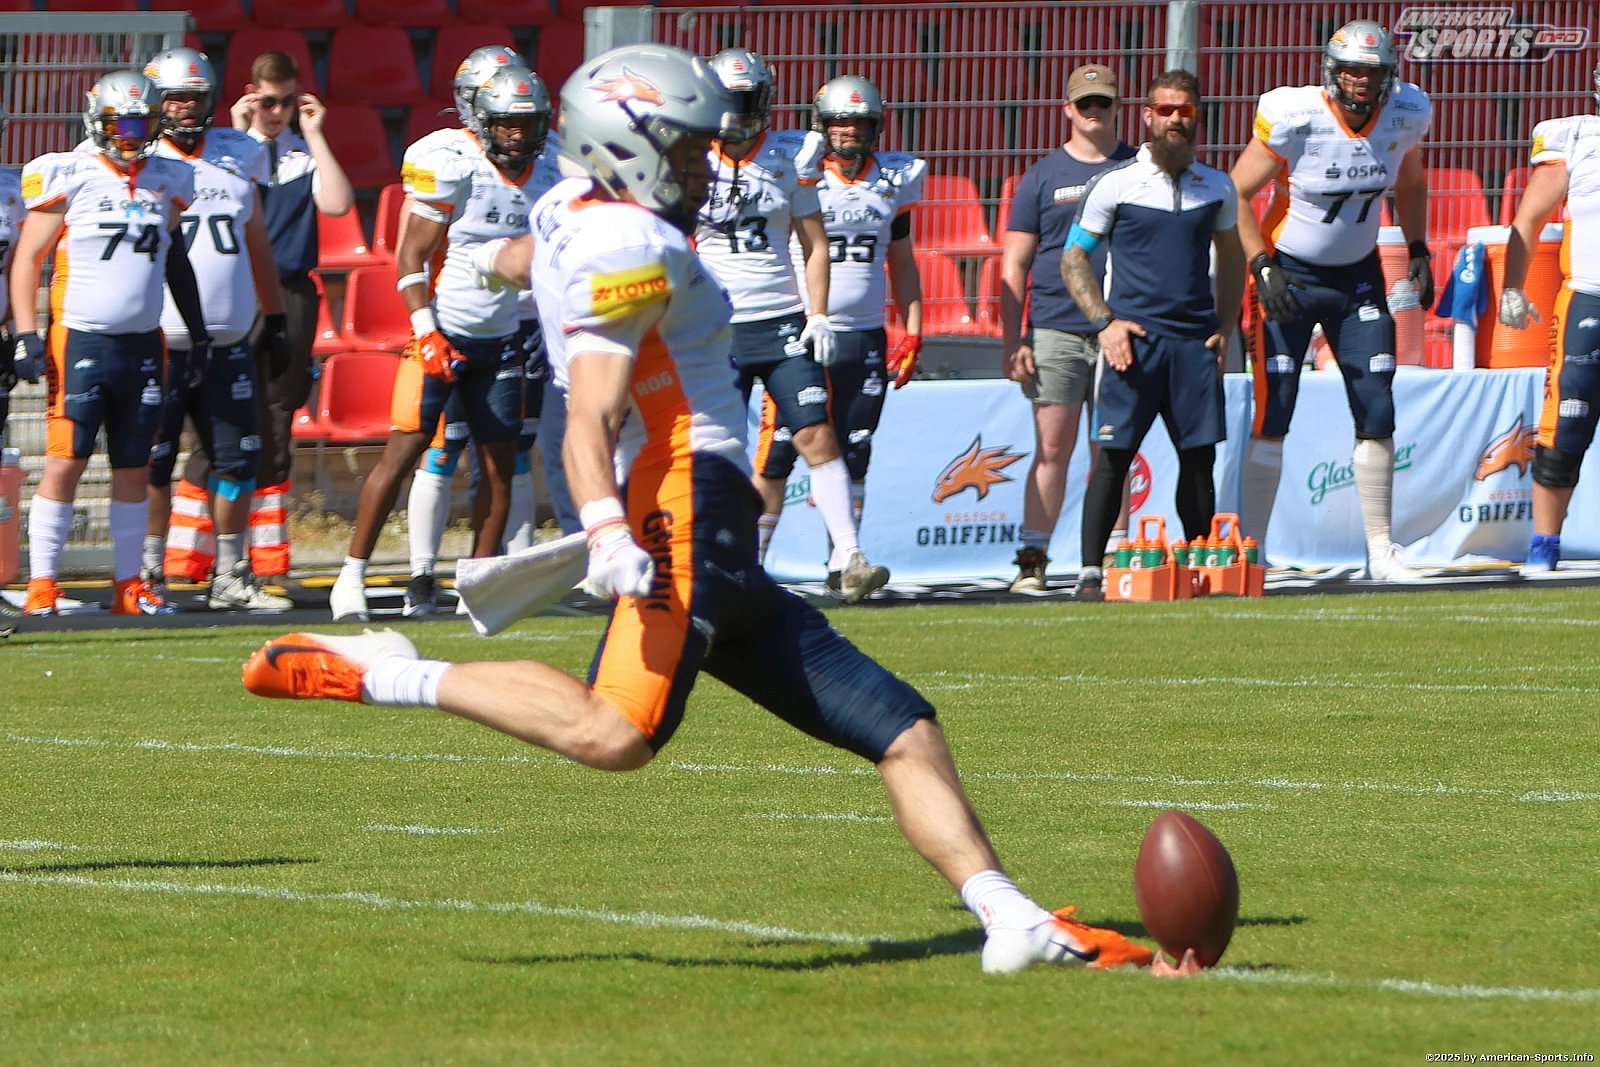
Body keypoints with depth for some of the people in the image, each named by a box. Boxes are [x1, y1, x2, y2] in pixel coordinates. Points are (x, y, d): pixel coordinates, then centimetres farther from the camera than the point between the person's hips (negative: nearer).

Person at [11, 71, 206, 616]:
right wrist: (27, 335, -10)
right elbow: (27, 258, -3)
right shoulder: (68, 178, -5)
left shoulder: (167, 181, 11)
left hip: (143, 346, 5)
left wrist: (197, 330, 20)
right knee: (65, 463, -6)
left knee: (134, 467, 7)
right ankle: (41, 586, -2)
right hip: (80, 341, -5)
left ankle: (129, 585, 14)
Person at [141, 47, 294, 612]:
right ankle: (147, 575, 7)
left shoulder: (237, 157, 12)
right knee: (152, 464, -2)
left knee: (236, 458, 5)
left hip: (227, 343, 5)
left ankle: (231, 577, 13)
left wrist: (275, 317, 21)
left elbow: (257, 243, 21)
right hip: (159, 345, -5)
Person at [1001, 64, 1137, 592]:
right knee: (1052, 449, -4)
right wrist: (1013, 342, -3)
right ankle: (1032, 560, -2)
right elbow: (1014, 266, 6)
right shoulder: (1043, 177, 7)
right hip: (1055, 330, -1)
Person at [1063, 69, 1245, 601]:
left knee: (1200, 455, 3)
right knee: (1113, 454, -8)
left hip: (1195, 342, 3)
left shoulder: (1217, 188, 11)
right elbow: (1073, 257, 5)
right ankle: (1091, 571, -7)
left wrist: (1225, 327, 10)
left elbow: (1231, 258, 23)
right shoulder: (1116, 184, 1)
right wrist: (1104, 322, -7)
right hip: (1133, 337, -3)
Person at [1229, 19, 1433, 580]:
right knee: (1272, 417, -8)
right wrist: (1263, 268, -21)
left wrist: (1418, 250, 3)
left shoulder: (1405, 117, -8)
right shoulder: (1294, 120, -22)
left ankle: (1381, 550, 7)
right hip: (1290, 275, -4)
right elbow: (1236, 195, -13)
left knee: (1376, 413, 0)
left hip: (1358, 276, 4)